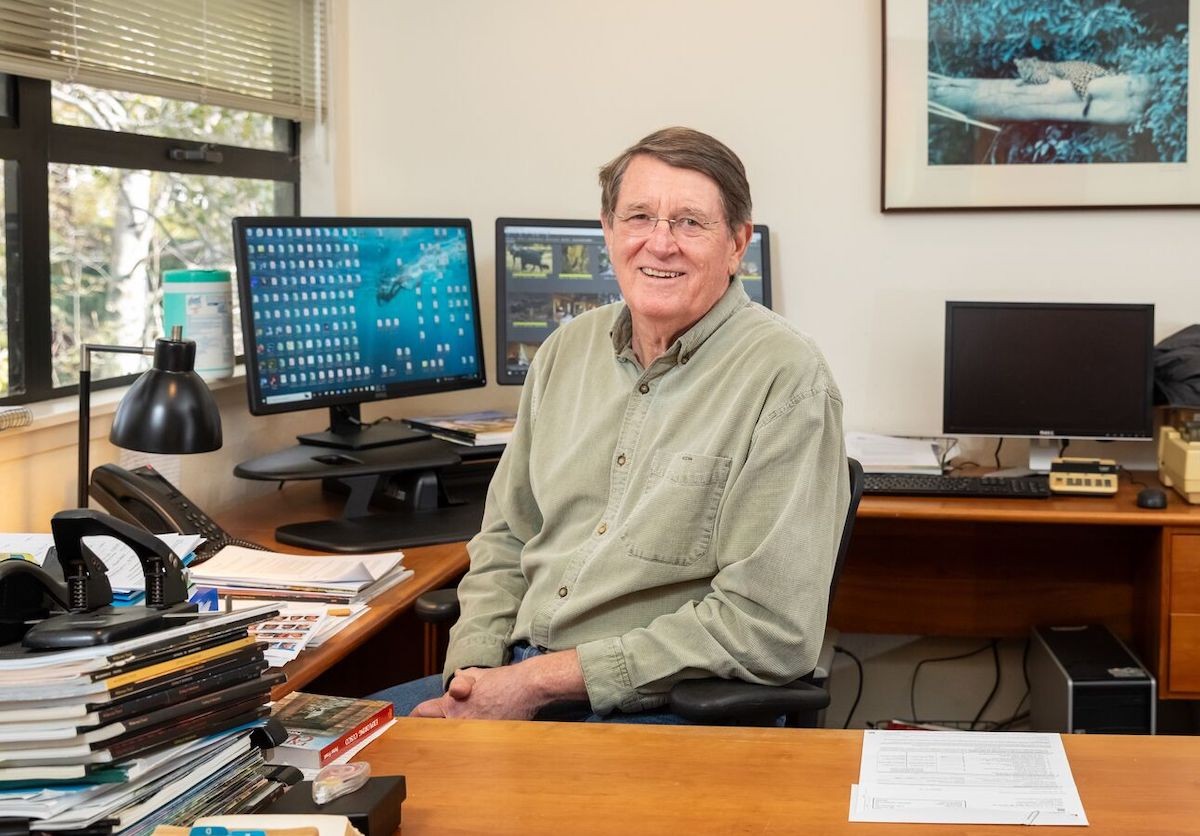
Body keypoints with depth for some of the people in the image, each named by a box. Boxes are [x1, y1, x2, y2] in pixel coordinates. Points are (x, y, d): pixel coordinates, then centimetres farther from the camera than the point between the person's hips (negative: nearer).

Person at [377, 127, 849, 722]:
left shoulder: (785, 380, -13)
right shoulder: (568, 350, 10)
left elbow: (770, 627, -18)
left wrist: (540, 681, -17)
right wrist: (472, 673, -2)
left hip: (656, 711, -6)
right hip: (515, 680, 7)